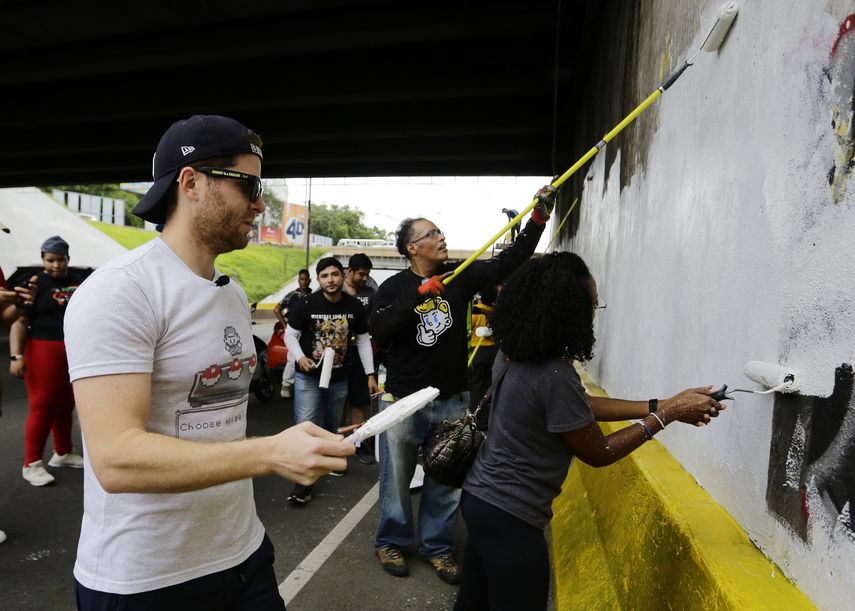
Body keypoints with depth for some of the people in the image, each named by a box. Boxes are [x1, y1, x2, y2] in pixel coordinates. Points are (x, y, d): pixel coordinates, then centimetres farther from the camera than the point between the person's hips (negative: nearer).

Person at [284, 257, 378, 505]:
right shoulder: (305, 305, -14)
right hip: (308, 377, -3)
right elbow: (290, 334, -4)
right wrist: (300, 357, -23)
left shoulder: (354, 306, -7)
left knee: (332, 426, 20)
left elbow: (363, 341, 2)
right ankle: (303, 481, 4)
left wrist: (370, 374, 0)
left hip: (339, 378, 3)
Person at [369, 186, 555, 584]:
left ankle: (437, 546, 32)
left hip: (452, 401, 2)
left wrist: (539, 216, -11)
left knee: (446, 481, 13)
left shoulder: (461, 277, 2)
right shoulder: (395, 287, -3)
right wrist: (419, 295, -23)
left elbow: (510, 260, -3)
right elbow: (378, 331, -17)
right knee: (396, 478, 12)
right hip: (403, 399, -2)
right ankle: (390, 542, 34)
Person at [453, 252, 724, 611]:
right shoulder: (554, 375, -28)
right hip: (509, 518, -8)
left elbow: (580, 406, 4)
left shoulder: (514, 353, -2)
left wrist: (661, 404, 2)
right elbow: (598, 454, -14)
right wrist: (666, 415, -7)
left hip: (481, 498, 8)